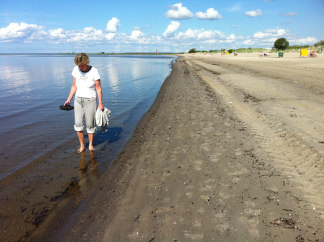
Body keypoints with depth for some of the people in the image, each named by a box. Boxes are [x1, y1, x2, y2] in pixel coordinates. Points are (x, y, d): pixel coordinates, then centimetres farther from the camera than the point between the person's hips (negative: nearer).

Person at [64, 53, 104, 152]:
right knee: (78, 124, -2)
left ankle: (90, 145, 23)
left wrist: (100, 103, -10)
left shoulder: (94, 71, -15)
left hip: (90, 101, -4)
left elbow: (98, 88, -10)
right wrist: (69, 99, 4)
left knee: (90, 125, 2)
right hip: (78, 100, 4)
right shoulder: (76, 70, -3)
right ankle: (82, 146, 15)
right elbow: (74, 86, 6)